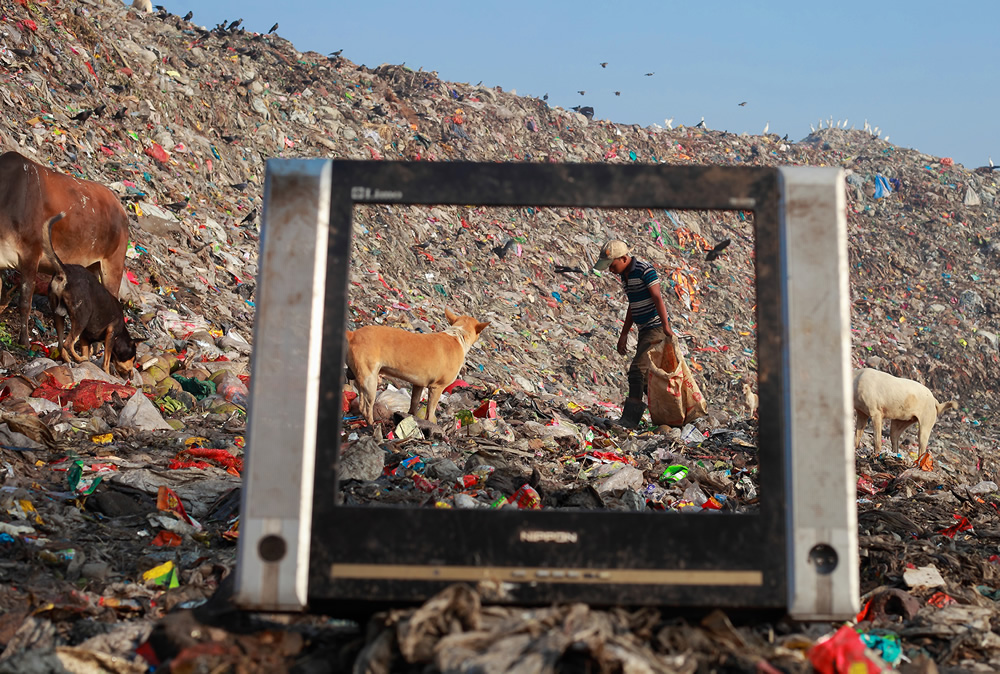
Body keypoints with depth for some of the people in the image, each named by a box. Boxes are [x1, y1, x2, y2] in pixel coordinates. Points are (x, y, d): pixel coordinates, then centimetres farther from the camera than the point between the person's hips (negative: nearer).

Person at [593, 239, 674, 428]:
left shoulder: (645, 270, -14)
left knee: (638, 369, -16)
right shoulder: (624, 275, 13)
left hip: (656, 327, -10)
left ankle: (631, 418, -15)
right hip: (644, 329, 10)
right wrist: (624, 334, 17)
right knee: (645, 374, 11)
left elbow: (657, 298, -21)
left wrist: (666, 326, -29)